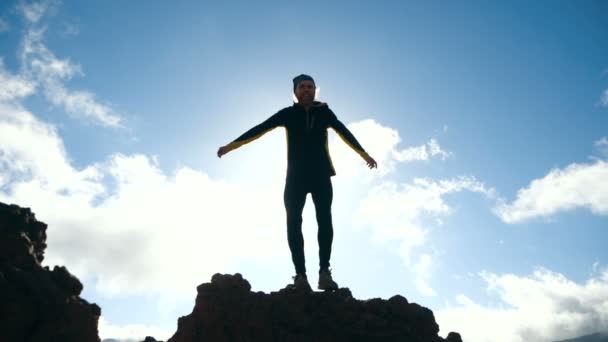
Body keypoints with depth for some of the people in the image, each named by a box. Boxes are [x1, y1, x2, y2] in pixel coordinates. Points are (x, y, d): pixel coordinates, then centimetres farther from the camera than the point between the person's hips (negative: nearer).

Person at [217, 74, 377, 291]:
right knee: (294, 222, -10)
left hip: (321, 176, 0)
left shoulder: (324, 112, 9)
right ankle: (300, 274, -11)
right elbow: (260, 129, 5)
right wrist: (231, 145, 2)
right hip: (296, 176, 0)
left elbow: (344, 133, 17)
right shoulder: (288, 114, 7)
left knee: (324, 220, -13)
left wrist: (364, 154, 20)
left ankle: (324, 272, -14)